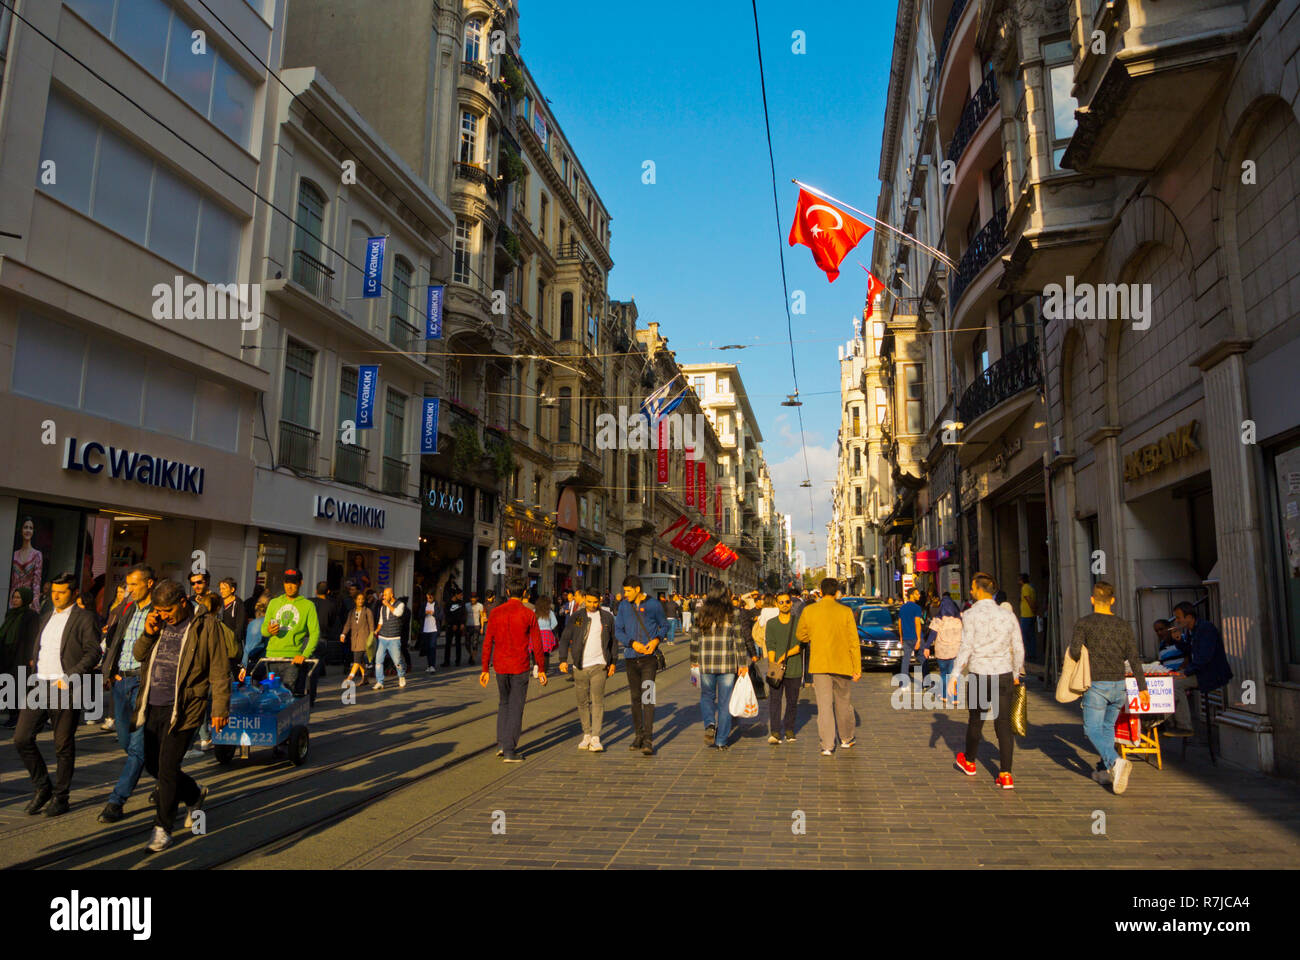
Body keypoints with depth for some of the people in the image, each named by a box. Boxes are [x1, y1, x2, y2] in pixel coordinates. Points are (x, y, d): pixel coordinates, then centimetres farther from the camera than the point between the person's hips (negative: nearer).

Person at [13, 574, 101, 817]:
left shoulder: (84, 618, -5)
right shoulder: (45, 615, 16)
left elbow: (93, 653, -11)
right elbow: (33, 645, 28)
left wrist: (70, 677, -18)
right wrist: (31, 661, 11)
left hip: (65, 689, -6)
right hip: (39, 685, 6)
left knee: (64, 746, 2)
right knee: (22, 738, 1)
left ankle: (60, 797, 16)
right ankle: (42, 787, 20)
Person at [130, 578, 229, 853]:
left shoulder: (206, 625, -9)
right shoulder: (158, 623, 9)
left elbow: (220, 670, -8)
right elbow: (138, 655, 15)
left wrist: (220, 709, -12)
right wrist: (148, 633, -5)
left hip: (183, 707, -7)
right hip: (153, 706, 7)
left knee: (167, 768, -6)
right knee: (152, 764, 14)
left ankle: (163, 830, 7)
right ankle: (195, 794, 38)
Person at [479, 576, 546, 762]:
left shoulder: (495, 612, 0)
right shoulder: (528, 614, -8)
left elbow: (487, 642, 1)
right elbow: (537, 644, -6)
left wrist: (485, 670, 7)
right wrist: (541, 670, 4)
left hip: (500, 666, 3)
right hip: (520, 667, -3)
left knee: (504, 703, 22)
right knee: (516, 707, 5)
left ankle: (501, 744, 16)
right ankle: (510, 751, 4)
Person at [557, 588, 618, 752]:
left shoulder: (607, 617, 6)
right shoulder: (575, 617, 3)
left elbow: (613, 640, 14)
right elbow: (565, 638, 2)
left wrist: (613, 662, 10)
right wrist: (563, 660, -9)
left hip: (599, 665, -1)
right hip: (580, 666, 1)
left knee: (597, 700, -8)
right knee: (582, 702, 7)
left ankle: (595, 738, -6)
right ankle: (586, 735, 20)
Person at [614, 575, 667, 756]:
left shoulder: (653, 604, -2)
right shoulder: (624, 605, 6)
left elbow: (664, 626, 9)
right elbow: (618, 630, 7)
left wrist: (656, 640, -10)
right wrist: (632, 643, -10)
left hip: (649, 658, -4)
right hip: (631, 657, 4)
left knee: (647, 697, -12)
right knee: (635, 697, 12)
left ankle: (648, 740, -11)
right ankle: (638, 734, 25)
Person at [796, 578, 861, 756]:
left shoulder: (808, 611, -3)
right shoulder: (845, 612, -5)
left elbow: (800, 636, 9)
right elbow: (854, 642, -5)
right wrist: (857, 668, 0)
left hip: (819, 664, 0)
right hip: (841, 664, 1)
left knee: (824, 704, 2)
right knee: (843, 701, 18)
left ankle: (827, 746, -2)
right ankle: (846, 738, 32)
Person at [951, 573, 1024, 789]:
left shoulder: (971, 615, -9)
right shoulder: (1008, 615, 4)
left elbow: (966, 648, -14)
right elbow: (1018, 649, 9)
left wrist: (954, 675, -8)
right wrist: (1016, 674, 23)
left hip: (979, 675, -3)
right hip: (1004, 674, 3)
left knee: (976, 719, 15)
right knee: (1004, 724, 4)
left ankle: (969, 762, 36)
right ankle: (1006, 775, -1)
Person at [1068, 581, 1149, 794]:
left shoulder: (1084, 623, -7)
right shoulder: (1123, 625, 4)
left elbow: (1075, 651, -14)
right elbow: (1134, 658, 0)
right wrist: (1142, 687, 1)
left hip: (1097, 685, -4)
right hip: (1119, 684, 4)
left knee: (1093, 730, 1)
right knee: (1108, 726, 19)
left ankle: (1116, 761, -23)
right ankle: (1107, 771, 21)